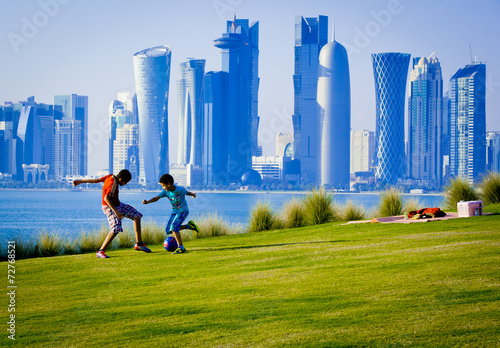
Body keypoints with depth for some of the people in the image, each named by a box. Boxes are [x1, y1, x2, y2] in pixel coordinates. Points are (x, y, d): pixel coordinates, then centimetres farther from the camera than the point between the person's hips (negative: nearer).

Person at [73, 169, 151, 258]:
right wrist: (115, 211, -35)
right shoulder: (113, 184, -27)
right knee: (116, 229, -26)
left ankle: (139, 244, 20)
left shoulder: (111, 177, -1)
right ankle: (101, 251, -18)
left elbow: (95, 180, 6)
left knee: (137, 216, 13)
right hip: (110, 208, -11)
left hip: (117, 205, 11)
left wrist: (80, 181, 13)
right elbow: (106, 198, -33)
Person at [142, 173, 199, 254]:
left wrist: (193, 194, -15)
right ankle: (189, 226, 17)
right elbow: (156, 198, -12)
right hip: (175, 212, 7)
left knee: (174, 227, -24)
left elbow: (187, 192, 2)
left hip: (183, 211, -7)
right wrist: (147, 202, -27)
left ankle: (181, 248, -22)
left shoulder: (180, 189, -18)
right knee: (168, 230, 5)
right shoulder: (165, 191, -6)